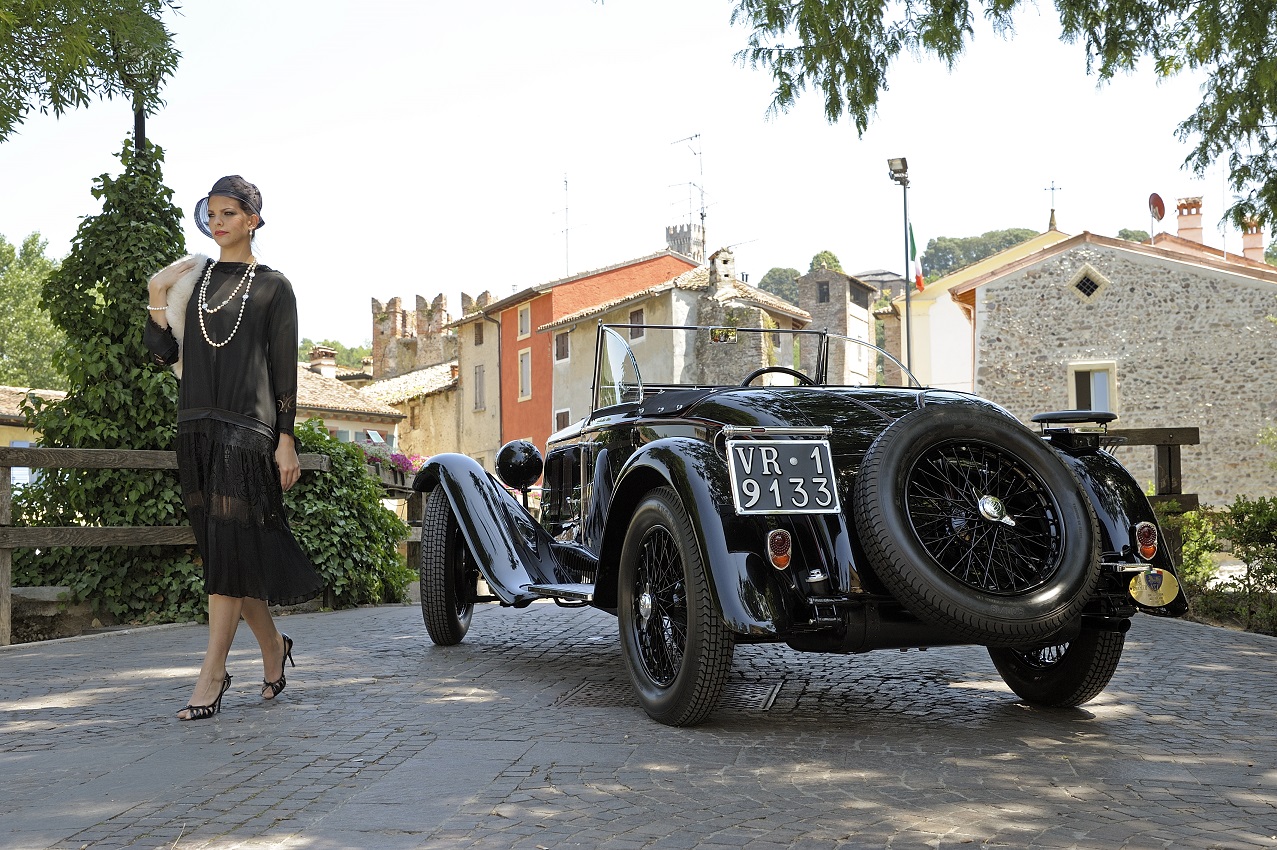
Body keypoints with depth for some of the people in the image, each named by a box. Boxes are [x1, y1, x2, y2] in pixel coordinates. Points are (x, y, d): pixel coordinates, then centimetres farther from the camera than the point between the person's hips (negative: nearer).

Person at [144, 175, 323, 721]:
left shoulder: (273, 286, 3)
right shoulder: (191, 278, 15)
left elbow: (285, 368, -1)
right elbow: (164, 355, 11)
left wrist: (286, 439, -8)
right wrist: (157, 302, -3)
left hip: (247, 428, -5)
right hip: (196, 425, 5)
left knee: (229, 544, -10)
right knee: (222, 546, 7)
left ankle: (212, 671, -6)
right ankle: (273, 645, 24)